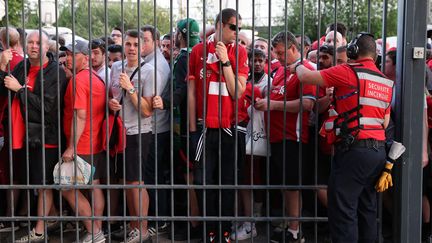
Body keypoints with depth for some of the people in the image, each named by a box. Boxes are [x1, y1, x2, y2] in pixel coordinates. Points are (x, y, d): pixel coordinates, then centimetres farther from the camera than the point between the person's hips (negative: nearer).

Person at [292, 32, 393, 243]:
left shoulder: (348, 72, -7)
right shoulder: (386, 82, 15)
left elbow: (306, 77, -4)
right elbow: (385, 122, 17)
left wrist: (298, 66, 19)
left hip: (353, 150, -8)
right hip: (379, 150, 8)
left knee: (343, 209, -6)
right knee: (367, 208, 15)